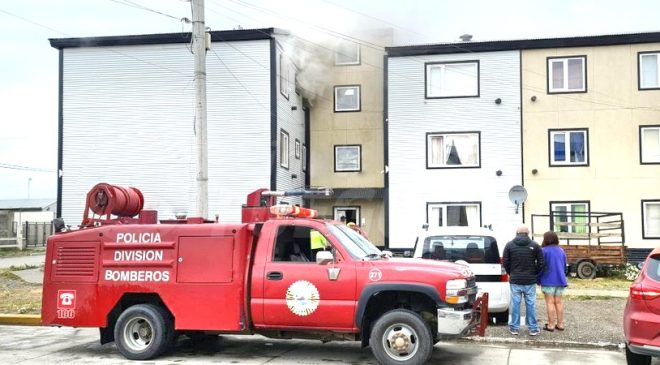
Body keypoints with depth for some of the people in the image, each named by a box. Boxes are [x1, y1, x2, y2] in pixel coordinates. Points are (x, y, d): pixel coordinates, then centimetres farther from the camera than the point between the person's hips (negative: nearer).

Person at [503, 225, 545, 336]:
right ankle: (533, 328, 9)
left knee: (515, 303, 5)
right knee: (530, 304, 5)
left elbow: (505, 262, 0)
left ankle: (514, 328, 9)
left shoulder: (509, 245, 0)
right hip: (530, 281, 0)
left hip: (515, 280, 0)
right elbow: (541, 263, -1)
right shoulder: (535, 245, 0)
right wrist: (535, 274, 13)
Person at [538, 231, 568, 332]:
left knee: (550, 302, -1)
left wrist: (538, 280, -1)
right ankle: (560, 324, 16)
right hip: (560, 280, 6)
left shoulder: (544, 251, -12)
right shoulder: (561, 250, 10)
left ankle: (551, 325, 2)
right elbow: (564, 266, 17)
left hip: (548, 281, -6)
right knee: (558, 302, 13)